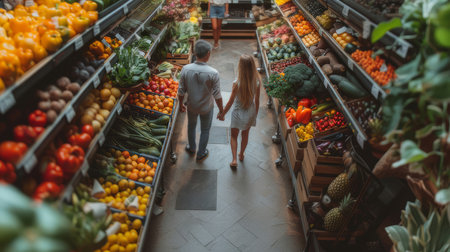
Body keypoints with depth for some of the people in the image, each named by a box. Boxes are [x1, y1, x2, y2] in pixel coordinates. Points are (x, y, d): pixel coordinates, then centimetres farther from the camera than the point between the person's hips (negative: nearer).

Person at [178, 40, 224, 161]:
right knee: (205, 130, 22)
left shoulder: (186, 69, -20)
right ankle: (201, 154, 40)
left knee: (191, 126, 29)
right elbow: (217, 95, -18)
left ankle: (191, 148, 51)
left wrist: (181, 104, 9)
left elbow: (181, 91, -9)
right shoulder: (213, 73, -26)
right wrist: (221, 109, -1)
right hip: (207, 108, -2)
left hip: (191, 106, 3)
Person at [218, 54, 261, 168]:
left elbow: (230, 102, -17)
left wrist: (222, 114, -2)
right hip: (250, 113, 3)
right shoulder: (257, 82, -17)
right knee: (245, 134, 26)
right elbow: (257, 100, -5)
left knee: (234, 136, 20)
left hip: (238, 113, -3)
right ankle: (241, 155, 46)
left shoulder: (237, 83, -27)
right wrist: (255, 114, 11)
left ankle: (234, 160, 17)